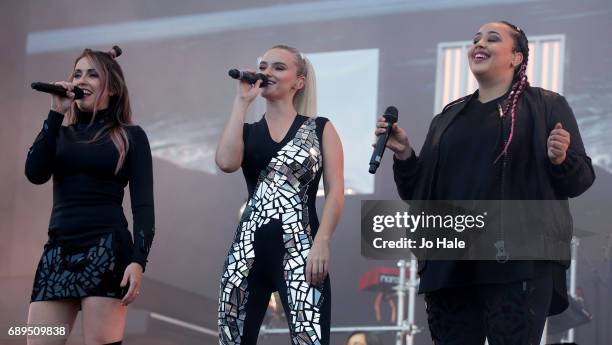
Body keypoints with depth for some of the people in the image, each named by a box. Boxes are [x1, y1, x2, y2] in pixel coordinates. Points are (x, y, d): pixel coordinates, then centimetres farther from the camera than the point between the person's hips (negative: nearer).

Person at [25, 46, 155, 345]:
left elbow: (143, 204, 1)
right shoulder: (62, 134, 17)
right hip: (58, 250, 4)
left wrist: (138, 259, -13)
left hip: (107, 248, -4)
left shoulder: (130, 136, 7)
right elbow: (35, 173, -2)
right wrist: (56, 114, 1)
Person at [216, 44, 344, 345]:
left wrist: (321, 244, -11)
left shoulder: (320, 129, 9)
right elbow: (226, 162, -8)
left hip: (299, 250, -3)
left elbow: (335, 191, 2)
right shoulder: (248, 131, 15)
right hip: (248, 249, 4)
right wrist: (241, 102, 0)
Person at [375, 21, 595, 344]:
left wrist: (560, 160, -18)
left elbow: (580, 180, 3)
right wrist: (404, 154, 2)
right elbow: (418, 190, 19)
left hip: (518, 262, -4)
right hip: (449, 264, 4)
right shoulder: (448, 118, 19)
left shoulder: (547, 106, 7)